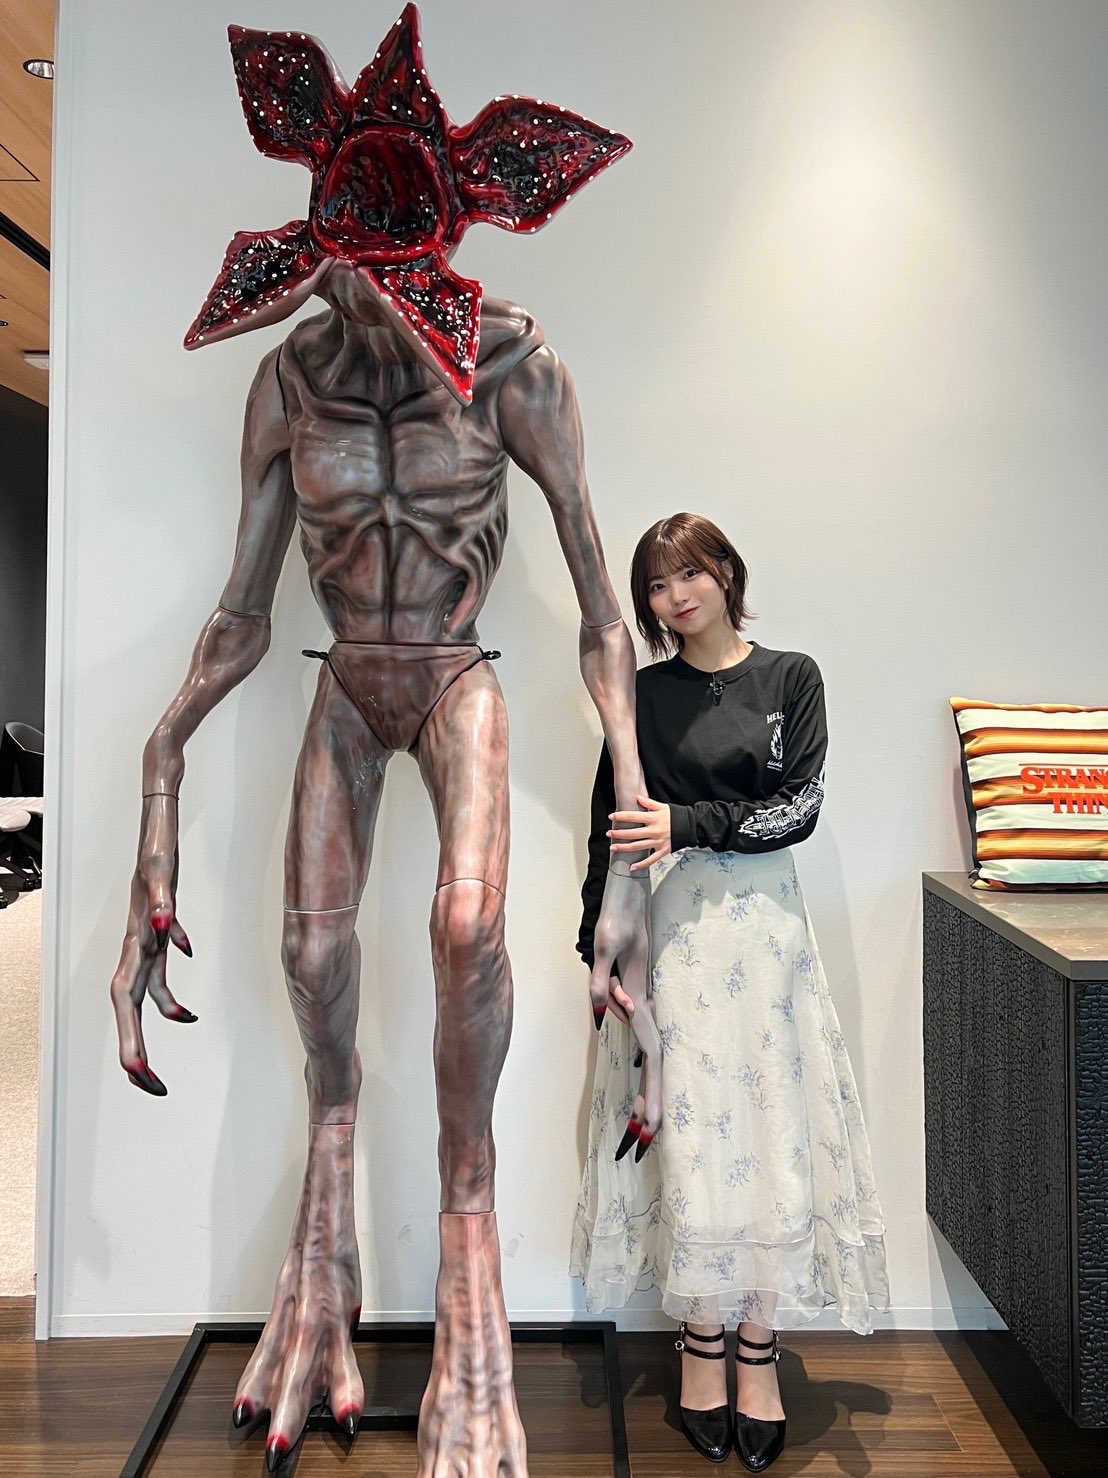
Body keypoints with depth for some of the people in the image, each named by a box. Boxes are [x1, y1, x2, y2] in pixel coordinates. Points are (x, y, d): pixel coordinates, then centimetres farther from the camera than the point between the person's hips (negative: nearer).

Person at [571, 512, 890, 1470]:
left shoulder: (791, 677, 4)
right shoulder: (643, 693, 7)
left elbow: (799, 807, -4)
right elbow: (609, 826, 6)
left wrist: (690, 823, -14)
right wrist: (599, 943, 0)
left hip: (762, 923, 0)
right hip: (669, 930, 1)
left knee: (769, 1135, 3)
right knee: (688, 1136, 3)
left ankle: (759, 1363, 18)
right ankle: (701, 1357, 18)